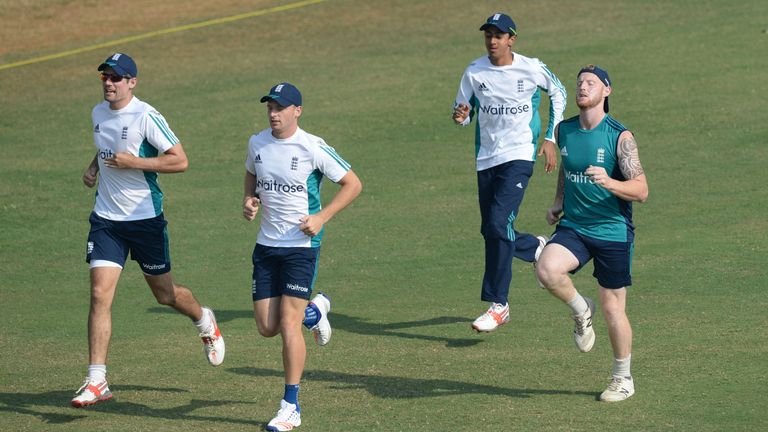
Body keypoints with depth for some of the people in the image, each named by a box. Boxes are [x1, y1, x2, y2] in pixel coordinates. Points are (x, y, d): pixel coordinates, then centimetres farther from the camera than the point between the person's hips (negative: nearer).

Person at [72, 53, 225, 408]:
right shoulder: (99, 113, 5)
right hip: (106, 217, 4)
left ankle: (205, 322, 45)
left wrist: (133, 162, -22)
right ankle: (96, 382, -10)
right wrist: (94, 167, 7)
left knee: (164, 294, 10)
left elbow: (180, 161, -16)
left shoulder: (146, 116, -16)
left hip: (145, 218, -4)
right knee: (100, 294, -9)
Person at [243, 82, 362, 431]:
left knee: (288, 324, -11)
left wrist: (321, 217, -14)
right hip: (266, 245, 5)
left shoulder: (313, 148, -11)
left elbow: (352, 184, -4)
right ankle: (314, 312, 36)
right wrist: (249, 200, 4)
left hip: (301, 245, -5)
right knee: (267, 328, 3)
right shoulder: (257, 144, 4)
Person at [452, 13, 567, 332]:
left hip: (519, 156, -5)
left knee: (498, 224, -20)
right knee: (491, 231, 8)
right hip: (486, 159, 5)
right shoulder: (474, 72, 0)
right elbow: (463, 112, 7)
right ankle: (536, 247, 39)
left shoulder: (532, 69, -6)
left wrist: (550, 138, 6)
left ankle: (497, 304, -11)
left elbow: (558, 93, 11)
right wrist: (461, 115, -19)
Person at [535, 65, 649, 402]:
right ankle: (581, 311, 3)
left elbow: (641, 191, -15)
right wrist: (558, 202, 12)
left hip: (613, 232, -3)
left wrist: (609, 183, -33)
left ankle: (623, 379, 23)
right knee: (547, 269, -27)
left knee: (612, 309, 4)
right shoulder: (564, 130, 4)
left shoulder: (620, 137, -11)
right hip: (573, 226, 3)